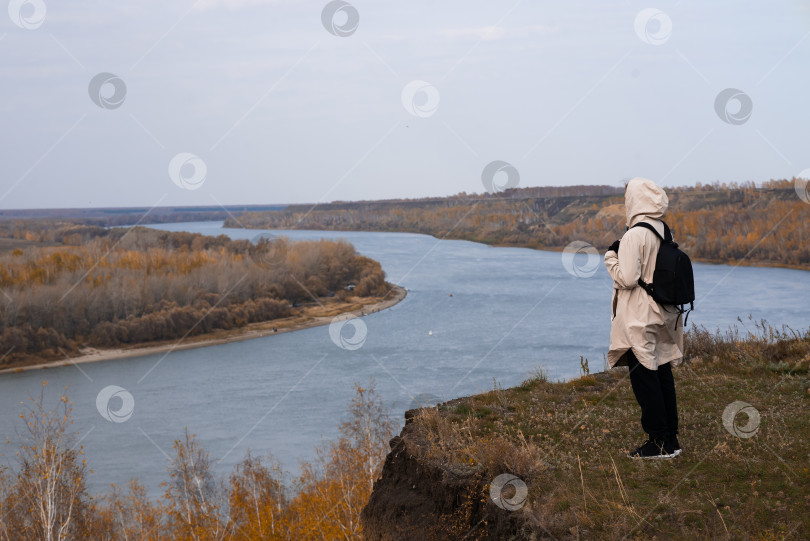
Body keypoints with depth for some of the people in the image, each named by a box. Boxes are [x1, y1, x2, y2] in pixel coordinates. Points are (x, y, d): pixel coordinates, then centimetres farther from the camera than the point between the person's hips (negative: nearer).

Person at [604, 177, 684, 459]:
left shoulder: (634, 236, -17)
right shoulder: (664, 233, 7)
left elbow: (627, 278, -20)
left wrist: (611, 256, -5)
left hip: (639, 321, -8)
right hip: (662, 316, 8)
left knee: (644, 377, -1)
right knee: (662, 374, 13)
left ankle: (659, 442, 1)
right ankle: (671, 438, 18)